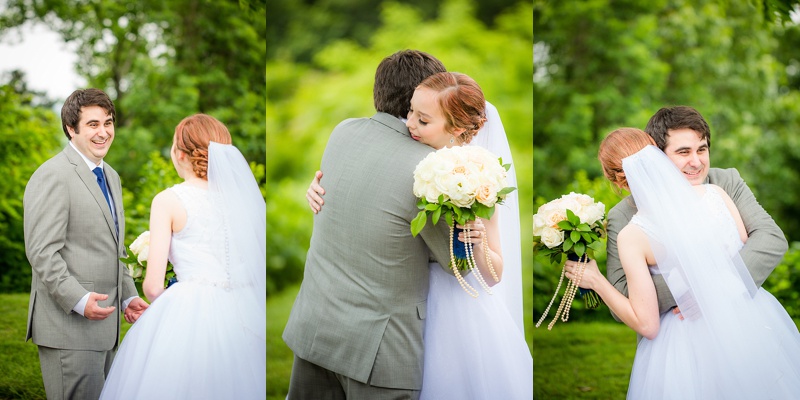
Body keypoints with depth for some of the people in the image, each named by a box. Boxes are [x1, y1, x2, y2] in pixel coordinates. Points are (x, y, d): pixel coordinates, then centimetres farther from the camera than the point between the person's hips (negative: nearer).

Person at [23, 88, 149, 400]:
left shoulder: (111, 176, 18)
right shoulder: (52, 176, -11)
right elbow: (42, 252, -18)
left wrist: (127, 297, 15)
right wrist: (78, 301, -25)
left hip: (103, 323, 9)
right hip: (69, 325, -9)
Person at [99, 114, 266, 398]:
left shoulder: (168, 201, -1)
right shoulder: (242, 194, 8)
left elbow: (152, 286, -4)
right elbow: (258, 268, 9)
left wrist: (162, 304, 18)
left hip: (188, 310, -3)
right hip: (245, 312, 4)